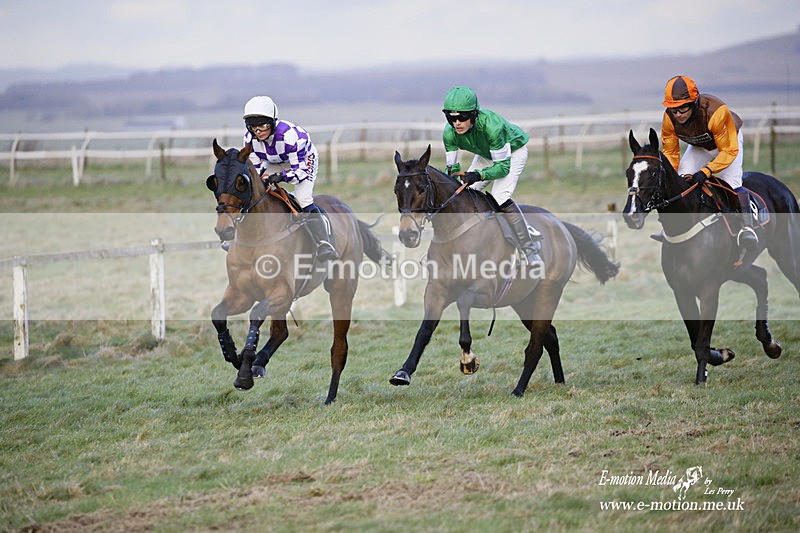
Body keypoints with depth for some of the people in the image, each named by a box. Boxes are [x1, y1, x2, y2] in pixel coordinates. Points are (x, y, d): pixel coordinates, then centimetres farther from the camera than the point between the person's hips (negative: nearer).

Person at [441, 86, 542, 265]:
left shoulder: (491, 125, -42)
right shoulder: (450, 133, -25)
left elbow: (503, 166, -35)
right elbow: (452, 168, -13)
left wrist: (478, 175, -49)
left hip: (514, 151, -6)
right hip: (486, 154, 6)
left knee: (499, 198, -21)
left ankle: (530, 251, -13)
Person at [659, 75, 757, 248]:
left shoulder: (716, 112, -43)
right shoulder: (669, 118, -28)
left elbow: (729, 151, -36)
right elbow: (670, 152, -14)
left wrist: (706, 171, -47)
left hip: (728, 141, -4)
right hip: (699, 148, 4)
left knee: (732, 182, -24)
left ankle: (746, 227, -22)